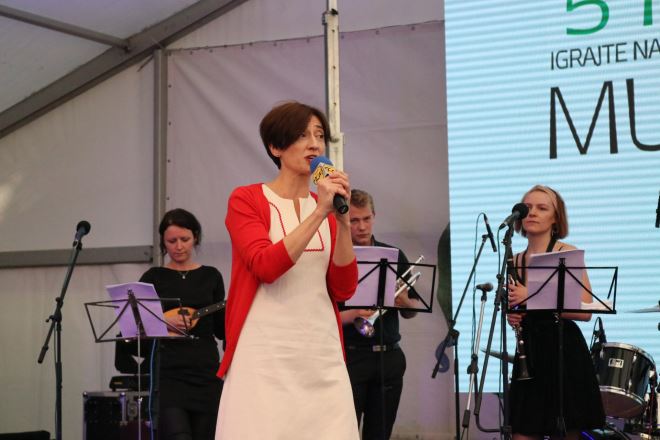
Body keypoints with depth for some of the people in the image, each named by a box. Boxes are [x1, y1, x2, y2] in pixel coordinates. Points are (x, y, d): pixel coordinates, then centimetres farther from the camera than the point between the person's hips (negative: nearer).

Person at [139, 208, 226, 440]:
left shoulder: (210, 276, 10)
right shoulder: (153, 277, 5)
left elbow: (221, 330, 10)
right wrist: (163, 321, -17)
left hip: (206, 370, 3)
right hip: (167, 371, -3)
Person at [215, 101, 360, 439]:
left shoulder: (328, 210, 13)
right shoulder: (246, 200, 0)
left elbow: (343, 290, 5)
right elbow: (266, 266, -15)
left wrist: (342, 220, -6)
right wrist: (319, 212, -17)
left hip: (323, 354, 4)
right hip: (265, 355, -4)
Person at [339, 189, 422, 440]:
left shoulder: (394, 256, 9)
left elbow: (413, 311, 13)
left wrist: (405, 302, -9)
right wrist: (353, 314, -24)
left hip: (389, 357, 4)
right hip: (349, 357, -4)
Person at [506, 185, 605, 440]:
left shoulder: (567, 253, -5)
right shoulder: (516, 260, 12)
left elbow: (585, 312, -14)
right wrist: (511, 315, 1)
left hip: (564, 352, -5)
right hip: (529, 354, 5)